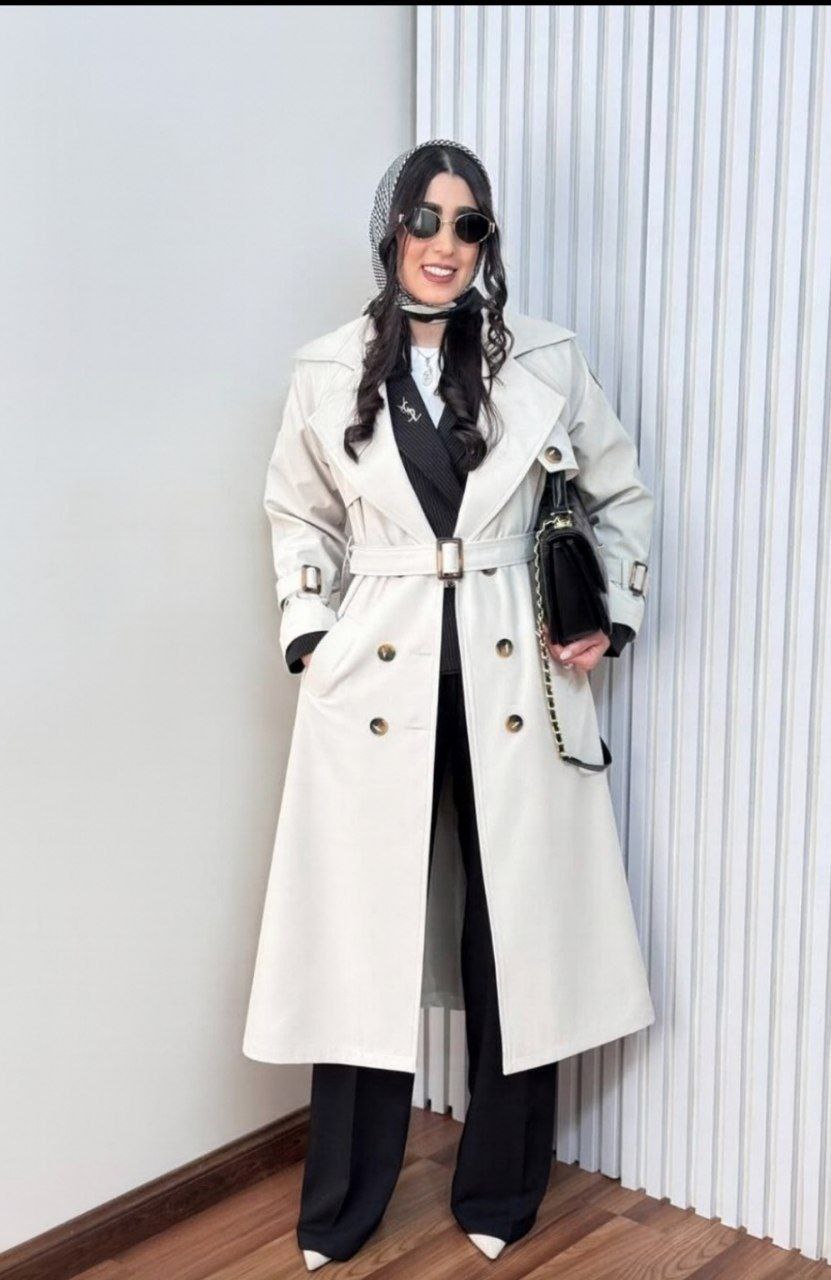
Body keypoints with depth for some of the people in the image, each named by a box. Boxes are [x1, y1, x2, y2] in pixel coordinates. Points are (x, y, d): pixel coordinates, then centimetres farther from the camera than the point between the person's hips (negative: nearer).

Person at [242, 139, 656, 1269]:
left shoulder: (545, 360, 1)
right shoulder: (330, 370, 2)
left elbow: (622, 495, 12)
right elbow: (299, 514, 14)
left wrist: (615, 617, 3)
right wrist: (309, 636, 3)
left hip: (513, 671, 0)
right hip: (375, 673, 0)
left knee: (516, 925, 6)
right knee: (363, 934, 5)